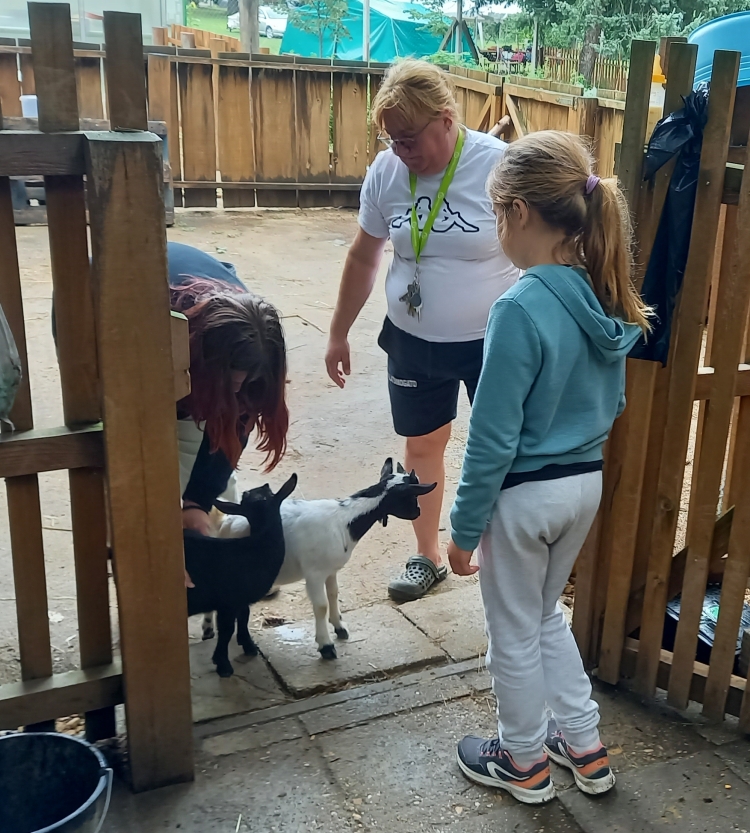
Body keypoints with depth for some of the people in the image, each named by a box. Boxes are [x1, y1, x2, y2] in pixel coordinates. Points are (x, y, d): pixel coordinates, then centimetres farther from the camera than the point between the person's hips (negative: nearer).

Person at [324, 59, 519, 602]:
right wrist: (339, 334, 10)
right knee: (423, 443, 15)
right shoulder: (386, 171, -6)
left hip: (492, 339, -4)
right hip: (414, 340, 4)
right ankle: (429, 557, 34)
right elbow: (364, 257, 6)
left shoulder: (499, 166, -19)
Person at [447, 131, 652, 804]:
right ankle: (585, 747, 38)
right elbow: (613, 402, 10)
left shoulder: (521, 309, -26)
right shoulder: (607, 299, -2)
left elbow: (493, 438, -22)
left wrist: (465, 527, -11)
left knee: (515, 633, 15)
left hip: (525, 495, -7)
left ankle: (525, 762, 35)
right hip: (588, 483, 8)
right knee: (547, 615, 27)